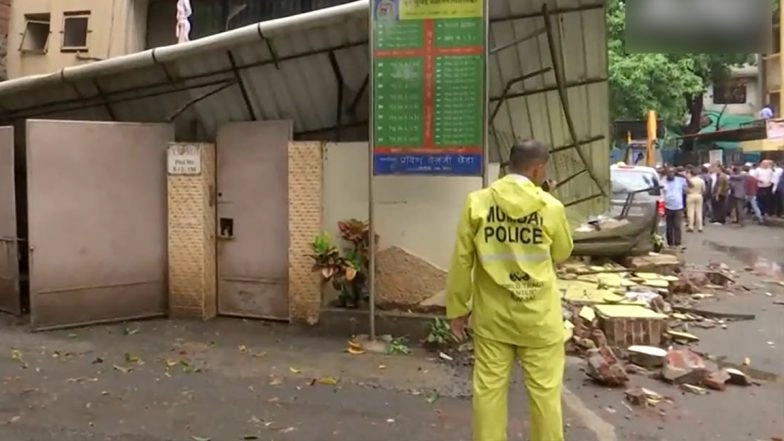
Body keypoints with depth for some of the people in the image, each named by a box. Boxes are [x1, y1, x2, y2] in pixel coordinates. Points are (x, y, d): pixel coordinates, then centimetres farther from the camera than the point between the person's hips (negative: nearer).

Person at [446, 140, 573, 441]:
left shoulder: (477, 202, -7)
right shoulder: (551, 207, -9)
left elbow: (462, 260, -3)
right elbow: (562, 254, 7)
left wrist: (457, 308, 5)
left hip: (492, 314, 2)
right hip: (538, 316, -1)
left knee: (489, 388, 10)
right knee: (545, 390, 11)